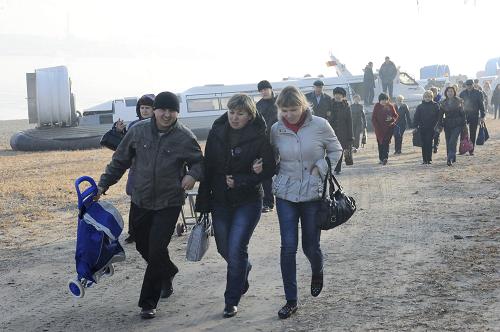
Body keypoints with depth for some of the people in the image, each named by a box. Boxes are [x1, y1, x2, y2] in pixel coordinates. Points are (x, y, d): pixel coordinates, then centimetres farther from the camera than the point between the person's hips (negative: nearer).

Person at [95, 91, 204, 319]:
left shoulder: (184, 137, -10)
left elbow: (199, 162, 2)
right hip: (140, 201, 4)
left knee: (157, 250, -8)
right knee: (142, 246, 15)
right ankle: (168, 272, 46)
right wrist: (103, 185, 5)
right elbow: (120, 161, 7)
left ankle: (148, 303, 4)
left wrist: (193, 175, -20)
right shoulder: (138, 131, -4)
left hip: (169, 204, -4)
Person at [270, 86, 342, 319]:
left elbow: (336, 151, 3)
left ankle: (317, 273, 44)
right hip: (286, 195, 1)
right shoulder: (276, 130, -3)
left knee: (310, 246, 8)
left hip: (313, 194, -1)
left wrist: (319, 169, -10)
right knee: (288, 247, -4)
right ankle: (291, 300, 7)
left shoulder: (320, 125, -9)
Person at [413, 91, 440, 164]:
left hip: (431, 128, -2)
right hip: (422, 128, 2)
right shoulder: (420, 106, 7)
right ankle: (425, 160, 11)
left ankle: (429, 159, 0)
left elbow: (438, 117, 2)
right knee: (424, 144, 6)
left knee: (429, 143, -6)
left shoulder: (435, 106, 2)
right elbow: (416, 117, 7)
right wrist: (416, 126, -2)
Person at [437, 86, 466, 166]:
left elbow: (462, 113, 4)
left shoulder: (458, 101, 1)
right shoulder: (443, 103, 5)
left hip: (457, 125, -3)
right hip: (447, 125, 3)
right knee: (448, 142, 5)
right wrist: (440, 125, 0)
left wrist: (463, 123, 0)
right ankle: (452, 158, 18)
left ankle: (450, 159, -20)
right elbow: (440, 115, 8)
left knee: (452, 141, -16)